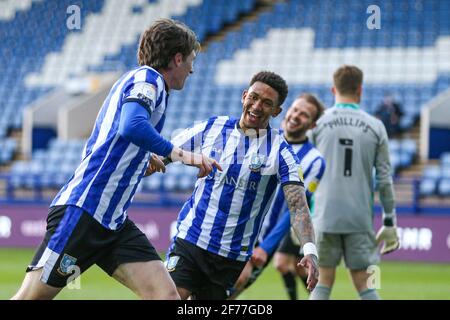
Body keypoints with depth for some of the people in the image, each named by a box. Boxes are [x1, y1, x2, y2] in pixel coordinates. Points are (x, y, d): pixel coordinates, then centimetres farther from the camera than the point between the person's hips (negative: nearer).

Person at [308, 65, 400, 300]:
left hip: (325, 216, -1)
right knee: (364, 285, 5)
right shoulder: (375, 127, 4)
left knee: (323, 283, 4)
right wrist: (390, 222, 11)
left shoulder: (317, 123, 1)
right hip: (360, 219, 1)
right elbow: (384, 179, 4)